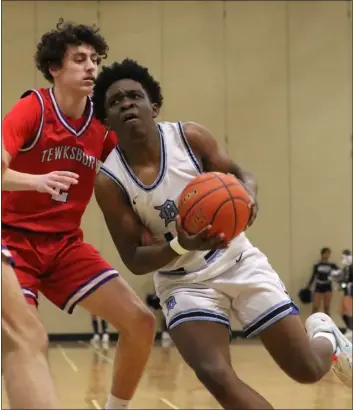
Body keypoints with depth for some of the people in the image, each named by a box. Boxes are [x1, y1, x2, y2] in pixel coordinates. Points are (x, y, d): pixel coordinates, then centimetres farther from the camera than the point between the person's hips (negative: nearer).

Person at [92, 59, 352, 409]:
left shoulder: (190, 137, -13)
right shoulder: (109, 181, -15)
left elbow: (240, 177, 1)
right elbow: (134, 260, -13)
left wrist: (247, 196, -25)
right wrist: (180, 246, -33)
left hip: (236, 261, 1)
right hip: (183, 281, 0)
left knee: (307, 369, 2)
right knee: (215, 376, -25)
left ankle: (324, 334, 39)